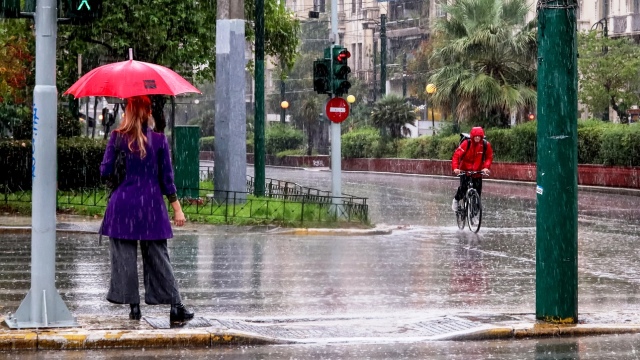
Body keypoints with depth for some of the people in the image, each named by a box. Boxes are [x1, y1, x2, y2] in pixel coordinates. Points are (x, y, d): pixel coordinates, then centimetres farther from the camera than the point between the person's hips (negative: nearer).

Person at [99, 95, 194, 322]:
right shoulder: (159, 139, 0)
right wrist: (177, 208, 6)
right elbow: (167, 177, 1)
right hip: (151, 203, 2)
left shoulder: (118, 137, -4)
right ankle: (176, 306, 3)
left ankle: (133, 306, 3)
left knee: (124, 256, 5)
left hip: (123, 203, -2)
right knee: (158, 256, 6)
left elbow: (105, 171, -2)